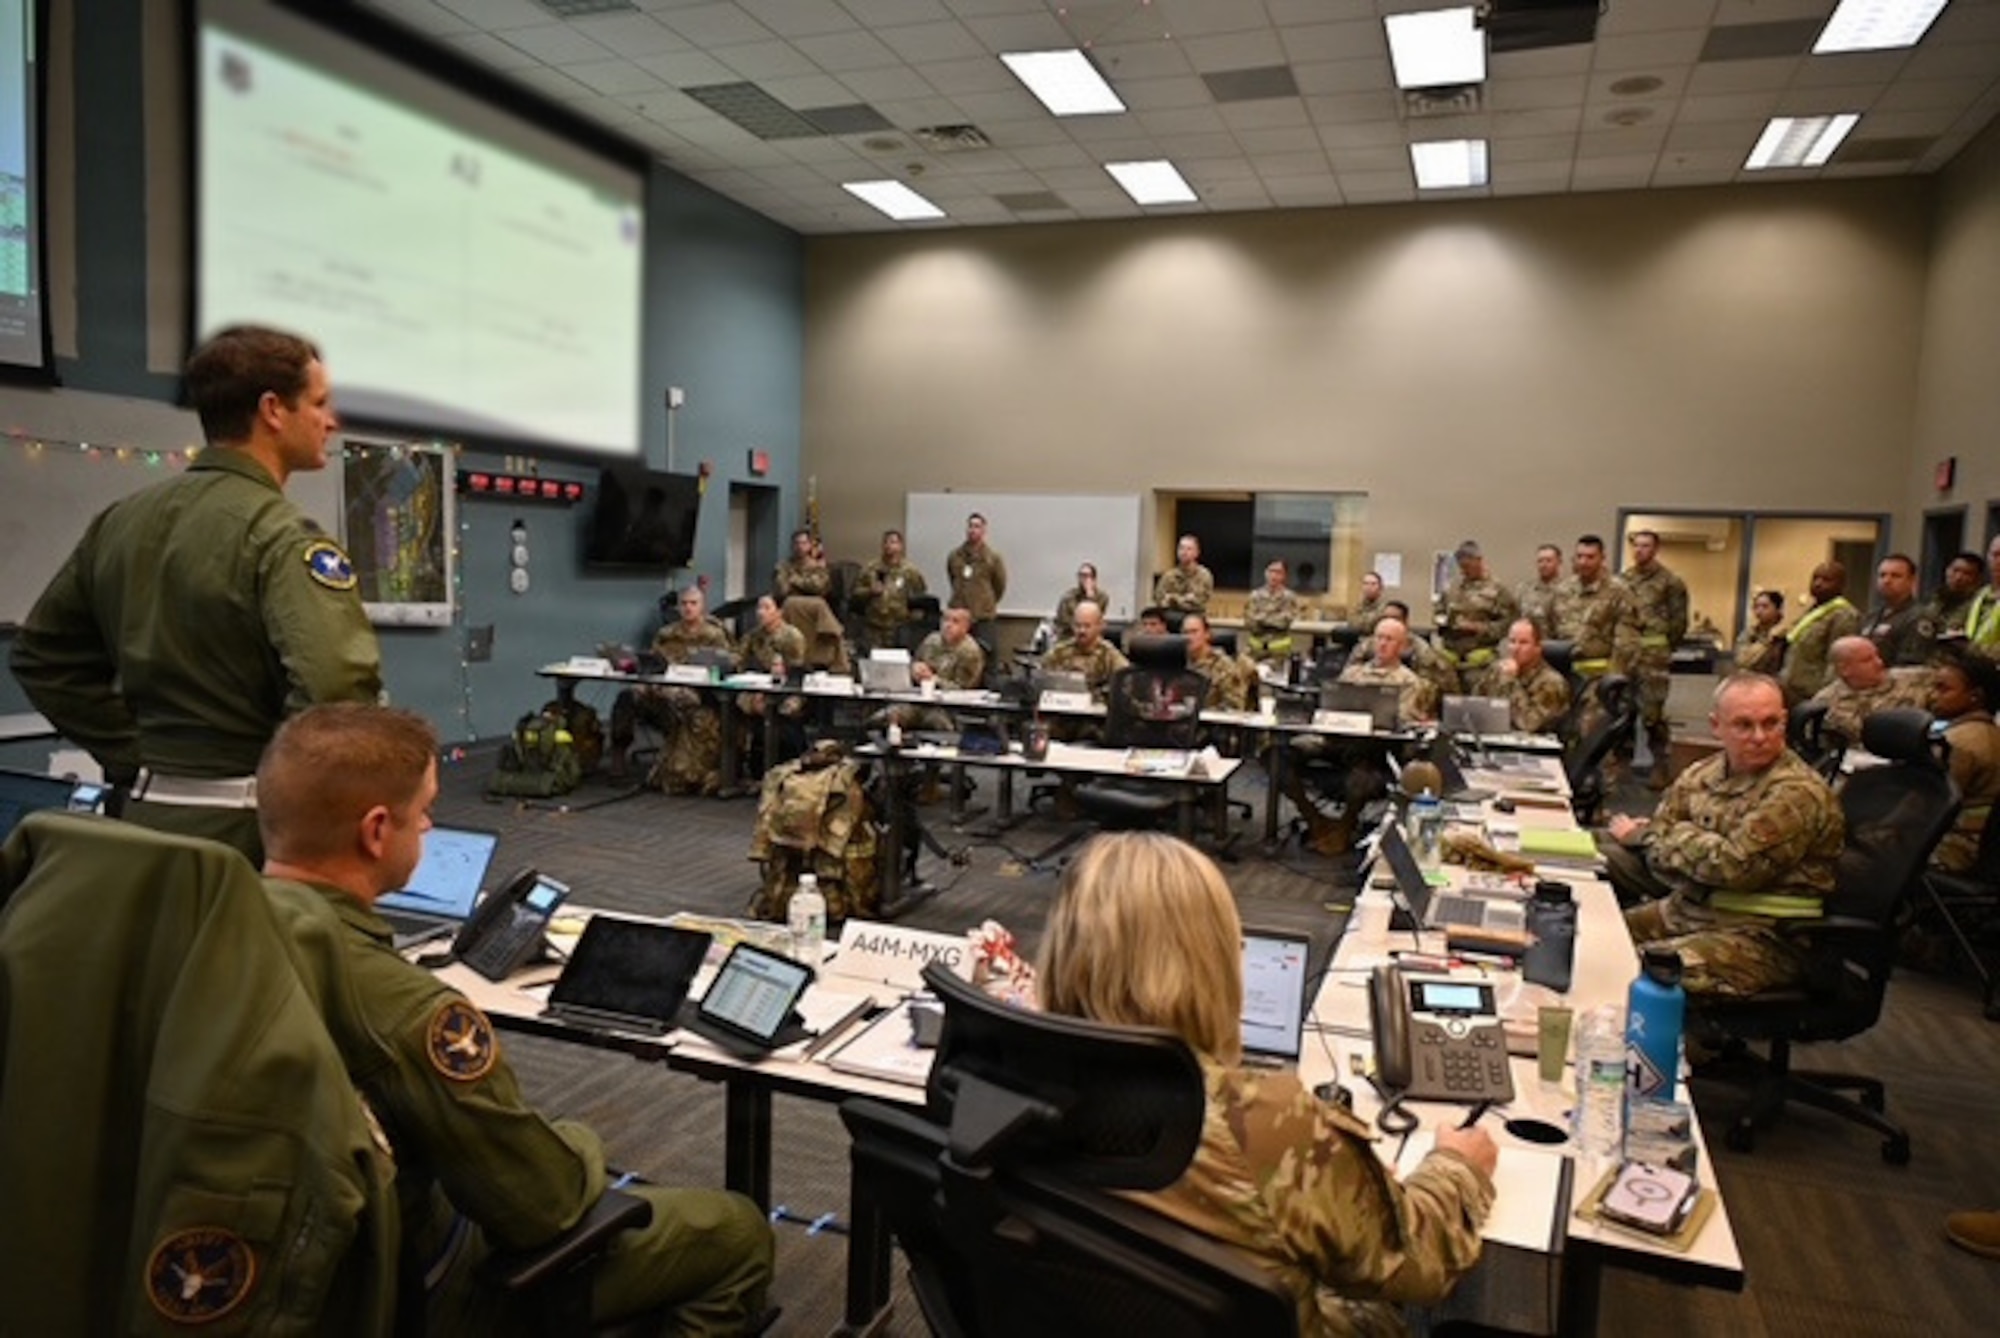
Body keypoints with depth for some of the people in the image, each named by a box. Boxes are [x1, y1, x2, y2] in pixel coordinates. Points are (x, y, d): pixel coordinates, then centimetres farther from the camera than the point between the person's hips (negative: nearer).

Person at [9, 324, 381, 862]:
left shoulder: (121, 519, 8)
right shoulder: (281, 535, -17)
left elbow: (40, 655, 17)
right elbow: (337, 688, -31)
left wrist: (135, 757, 13)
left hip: (151, 809, 7)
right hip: (251, 824, -7)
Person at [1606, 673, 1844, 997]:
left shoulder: (1798, 793, -16)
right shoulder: (1702, 773, 6)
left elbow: (1736, 866, -22)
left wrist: (1665, 835, -7)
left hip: (1761, 934, -7)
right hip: (1686, 909, 8)